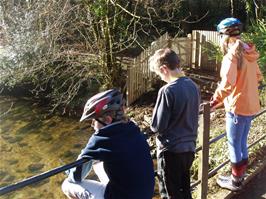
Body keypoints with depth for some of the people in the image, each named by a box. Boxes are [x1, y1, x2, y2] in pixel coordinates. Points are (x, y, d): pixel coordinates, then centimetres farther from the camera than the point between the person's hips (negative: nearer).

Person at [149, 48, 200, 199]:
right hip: (189, 147, 7)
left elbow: (158, 126, -18)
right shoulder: (193, 86, 2)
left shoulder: (167, 91, -21)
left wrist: (153, 124, 3)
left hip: (171, 150, -7)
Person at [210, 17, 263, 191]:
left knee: (234, 145, 7)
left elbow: (227, 83, -31)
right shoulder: (250, 54, 6)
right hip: (251, 106, 8)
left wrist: (215, 101, -26)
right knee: (242, 143, 19)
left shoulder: (232, 55, -19)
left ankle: (235, 181, 20)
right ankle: (240, 177, 32)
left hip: (237, 107, -8)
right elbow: (258, 77, 18)